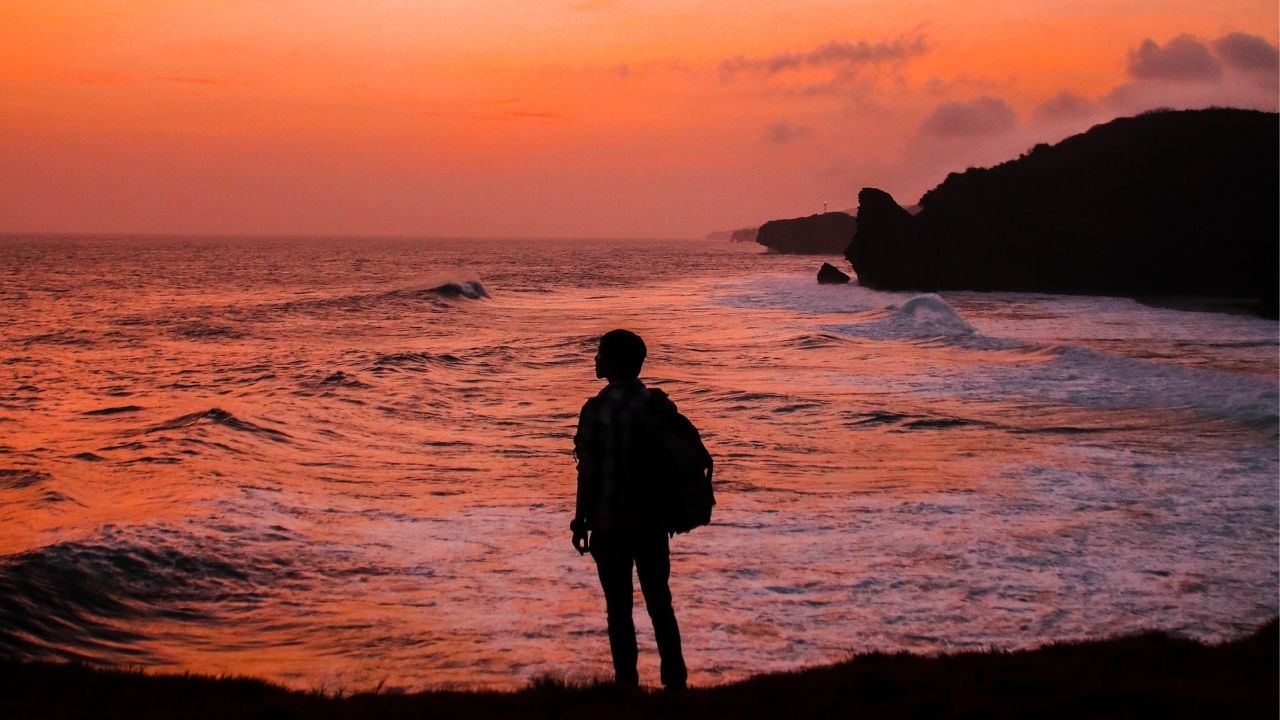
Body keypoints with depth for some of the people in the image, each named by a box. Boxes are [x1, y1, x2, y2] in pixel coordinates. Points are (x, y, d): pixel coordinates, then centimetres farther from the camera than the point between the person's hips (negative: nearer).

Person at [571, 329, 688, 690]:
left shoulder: (597, 410, -13)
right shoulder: (659, 404, 2)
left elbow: (588, 472, -12)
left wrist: (580, 522, -3)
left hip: (611, 524, -5)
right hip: (654, 521, 5)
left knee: (619, 608, 3)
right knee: (659, 602, 13)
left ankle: (628, 682, 4)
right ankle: (674, 679, 13)